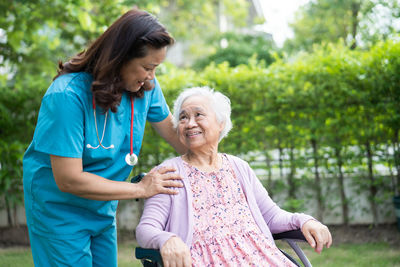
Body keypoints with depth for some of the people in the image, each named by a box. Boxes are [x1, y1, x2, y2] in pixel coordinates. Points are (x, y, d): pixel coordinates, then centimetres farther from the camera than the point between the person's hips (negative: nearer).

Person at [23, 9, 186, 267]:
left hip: (103, 211, 6)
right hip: (59, 209, -6)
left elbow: (169, 125, 11)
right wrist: (142, 189, -22)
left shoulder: (146, 87, -10)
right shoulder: (68, 95, -29)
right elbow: (68, 180, -29)